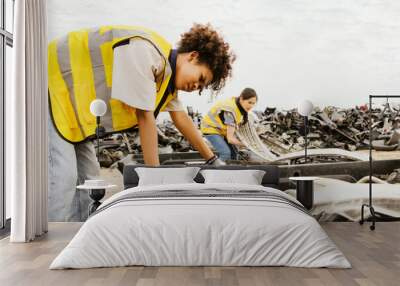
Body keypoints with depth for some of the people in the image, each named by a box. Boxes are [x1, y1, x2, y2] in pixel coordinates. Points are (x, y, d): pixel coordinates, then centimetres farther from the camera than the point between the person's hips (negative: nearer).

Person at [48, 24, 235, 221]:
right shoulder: (146, 52, -25)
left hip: (74, 109, 10)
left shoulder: (168, 73, 6)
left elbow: (181, 119, 13)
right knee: (63, 177, -17)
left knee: (85, 176, 9)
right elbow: (144, 117, -23)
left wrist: (213, 160, 17)